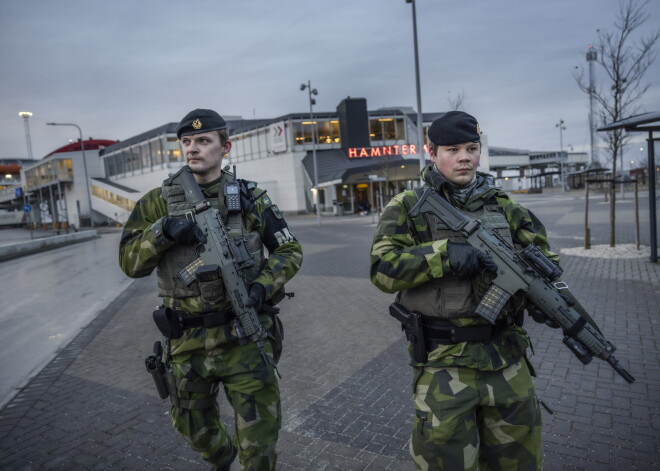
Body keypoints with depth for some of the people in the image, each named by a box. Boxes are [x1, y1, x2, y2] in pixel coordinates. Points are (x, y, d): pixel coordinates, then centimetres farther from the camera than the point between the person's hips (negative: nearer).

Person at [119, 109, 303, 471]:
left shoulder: (250, 198, -3)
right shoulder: (158, 203, 1)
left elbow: (290, 251, 1)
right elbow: (129, 262, -3)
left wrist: (262, 286, -16)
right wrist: (163, 231, -20)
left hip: (244, 334, -2)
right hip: (187, 341, 3)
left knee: (259, 436, 6)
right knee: (193, 427, 24)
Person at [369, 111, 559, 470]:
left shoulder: (503, 206, 8)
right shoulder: (408, 207, -5)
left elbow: (543, 256, 13)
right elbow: (382, 268, -14)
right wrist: (446, 254, -25)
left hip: (507, 357, 5)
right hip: (443, 362, -4)